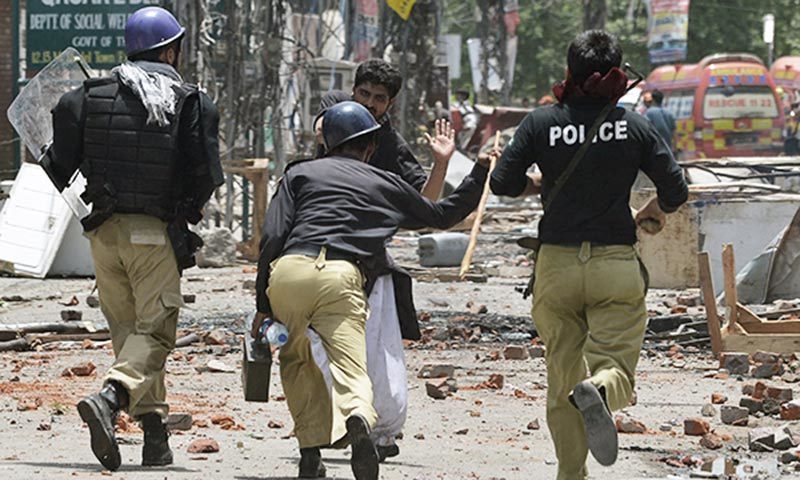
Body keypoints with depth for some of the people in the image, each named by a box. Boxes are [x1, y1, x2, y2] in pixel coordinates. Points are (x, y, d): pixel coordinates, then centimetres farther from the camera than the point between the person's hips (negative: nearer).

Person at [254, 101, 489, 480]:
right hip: (341, 278, -1)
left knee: (296, 362, 22)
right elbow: (443, 215, 37)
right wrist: (480, 175, 49)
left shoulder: (300, 173, 22)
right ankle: (359, 418, -42)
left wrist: (263, 306, 11)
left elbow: (272, 238, 10)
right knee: (351, 368, -8)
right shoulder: (387, 185, 24)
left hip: (287, 271, 1)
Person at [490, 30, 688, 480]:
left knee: (562, 379, 12)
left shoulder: (542, 122, -3)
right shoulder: (635, 127, -2)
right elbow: (676, 191, 0)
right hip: (616, 264, -1)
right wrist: (653, 211, 22)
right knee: (616, 367, -1)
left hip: (556, 265, 1)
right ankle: (599, 391, -36)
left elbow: (502, 182, -2)